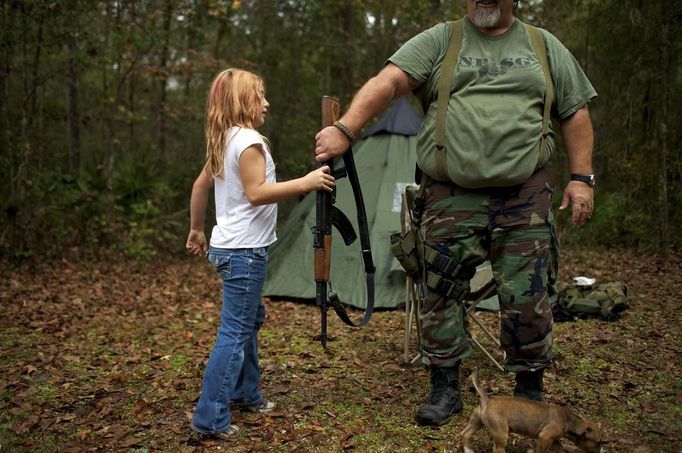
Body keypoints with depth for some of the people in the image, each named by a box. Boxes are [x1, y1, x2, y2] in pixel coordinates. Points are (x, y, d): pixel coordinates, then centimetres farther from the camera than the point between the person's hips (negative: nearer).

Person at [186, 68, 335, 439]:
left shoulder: (223, 141, 13)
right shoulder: (248, 140, -15)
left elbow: (200, 186, 21)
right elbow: (256, 193, -24)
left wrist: (196, 230, 29)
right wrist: (306, 182, -25)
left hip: (229, 247, 10)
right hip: (245, 251, -10)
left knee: (250, 320, 20)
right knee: (235, 332, -7)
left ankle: (246, 393, 32)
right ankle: (210, 418, -4)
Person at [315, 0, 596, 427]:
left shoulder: (545, 47, 11)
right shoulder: (438, 41, 4)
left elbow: (575, 114, 14)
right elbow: (388, 83, -10)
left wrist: (581, 177, 4)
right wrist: (344, 130, -25)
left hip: (525, 197, 1)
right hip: (452, 199, -1)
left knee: (528, 299, 3)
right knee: (442, 293, 2)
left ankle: (531, 392, 23)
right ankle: (445, 389, 19)